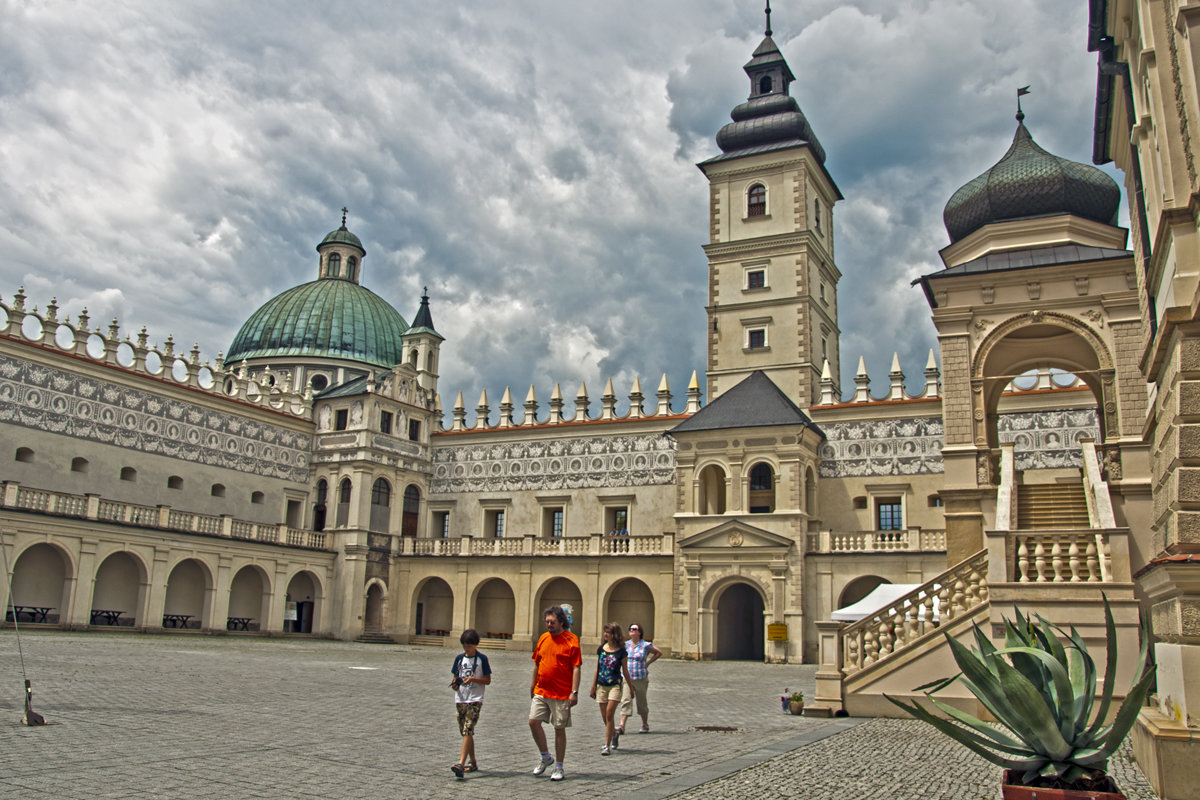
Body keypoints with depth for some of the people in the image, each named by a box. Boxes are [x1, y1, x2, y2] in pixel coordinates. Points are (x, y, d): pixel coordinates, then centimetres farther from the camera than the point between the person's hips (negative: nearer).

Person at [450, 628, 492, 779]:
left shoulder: (482, 659, -3)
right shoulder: (459, 658, 10)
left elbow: (488, 680, -2)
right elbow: (455, 676, 16)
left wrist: (473, 679, -17)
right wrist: (454, 684, -6)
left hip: (475, 700, -5)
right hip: (460, 699, 5)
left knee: (467, 731, -16)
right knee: (465, 732, 11)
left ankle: (461, 764, -24)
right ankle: (473, 762, 23)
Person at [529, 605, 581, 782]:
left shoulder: (571, 640, -7)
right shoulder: (543, 638, 8)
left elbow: (576, 668, -10)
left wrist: (574, 692, -16)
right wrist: (533, 686, 19)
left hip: (561, 694, -5)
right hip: (541, 692, 5)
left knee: (559, 728, 3)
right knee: (533, 721, -4)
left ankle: (558, 767, 16)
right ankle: (546, 757, 18)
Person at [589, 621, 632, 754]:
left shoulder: (621, 651, -5)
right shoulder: (601, 649, 5)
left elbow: (625, 671, 4)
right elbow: (597, 669, 11)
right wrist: (593, 686, 12)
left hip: (615, 685, -4)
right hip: (601, 686, 4)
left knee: (609, 714, -13)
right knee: (604, 717, 8)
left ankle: (607, 745, -8)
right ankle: (614, 734, 36)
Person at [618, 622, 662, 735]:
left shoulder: (646, 645, -6)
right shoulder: (625, 645, 5)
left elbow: (659, 653, 8)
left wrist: (648, 663, 2)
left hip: (641, 678, -2)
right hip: (627, 678, 2)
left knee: (642, 702, 10)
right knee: (625, 701, -9)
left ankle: (645, 725, 27)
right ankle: (622, 726, -13)